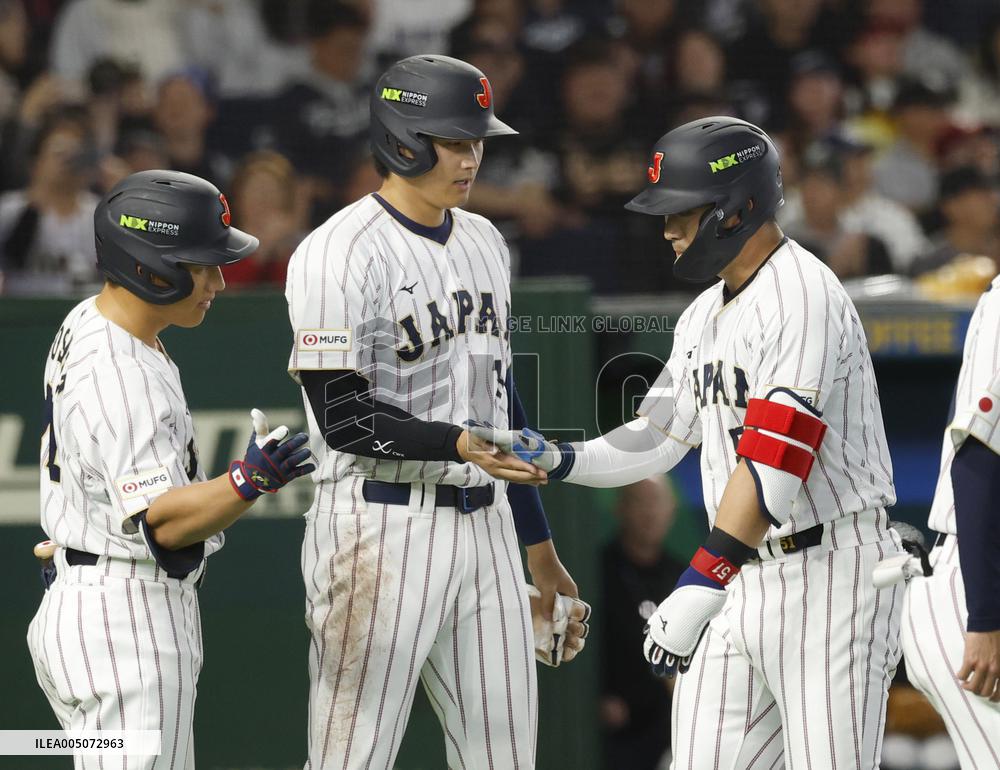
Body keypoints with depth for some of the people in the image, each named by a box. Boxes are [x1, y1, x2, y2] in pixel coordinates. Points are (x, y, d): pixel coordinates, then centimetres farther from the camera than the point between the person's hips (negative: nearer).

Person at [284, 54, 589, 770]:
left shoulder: (485, 242, 15)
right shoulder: (340, 254, -11)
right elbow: (342, 415, -16)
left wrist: (538, 544, 22)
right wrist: (458, 445, -28)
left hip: (486, 527, 8)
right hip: (384, 530, -8)